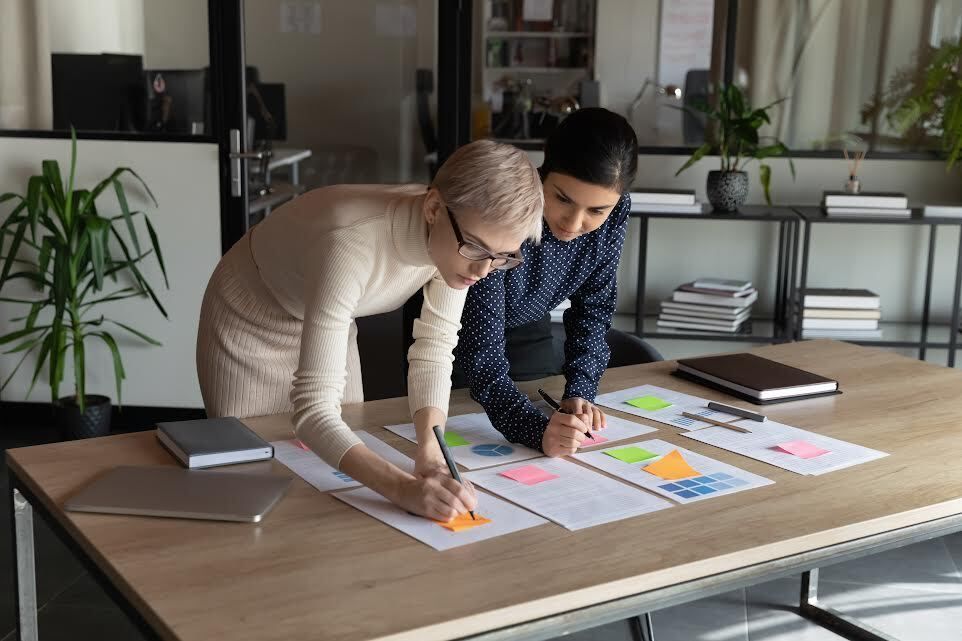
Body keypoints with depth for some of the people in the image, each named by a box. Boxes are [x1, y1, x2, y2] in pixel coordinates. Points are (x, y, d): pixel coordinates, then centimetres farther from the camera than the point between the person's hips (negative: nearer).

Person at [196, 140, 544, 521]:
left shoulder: (459, 240, -24)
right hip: (250, 328, -5)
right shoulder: (351, 246, -43)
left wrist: (429, 452, -33)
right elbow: (313, 410, -46)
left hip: (327, 323, 5)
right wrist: (404, 488, -59)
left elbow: (434, 349, -16)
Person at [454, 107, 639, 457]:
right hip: (460, 333, -4)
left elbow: (593, 311, -11)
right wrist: (536, 428, -53)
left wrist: (579, 393, -26)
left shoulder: (613, 216, -23)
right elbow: (481, 353, -39)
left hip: (530, 333, 4)